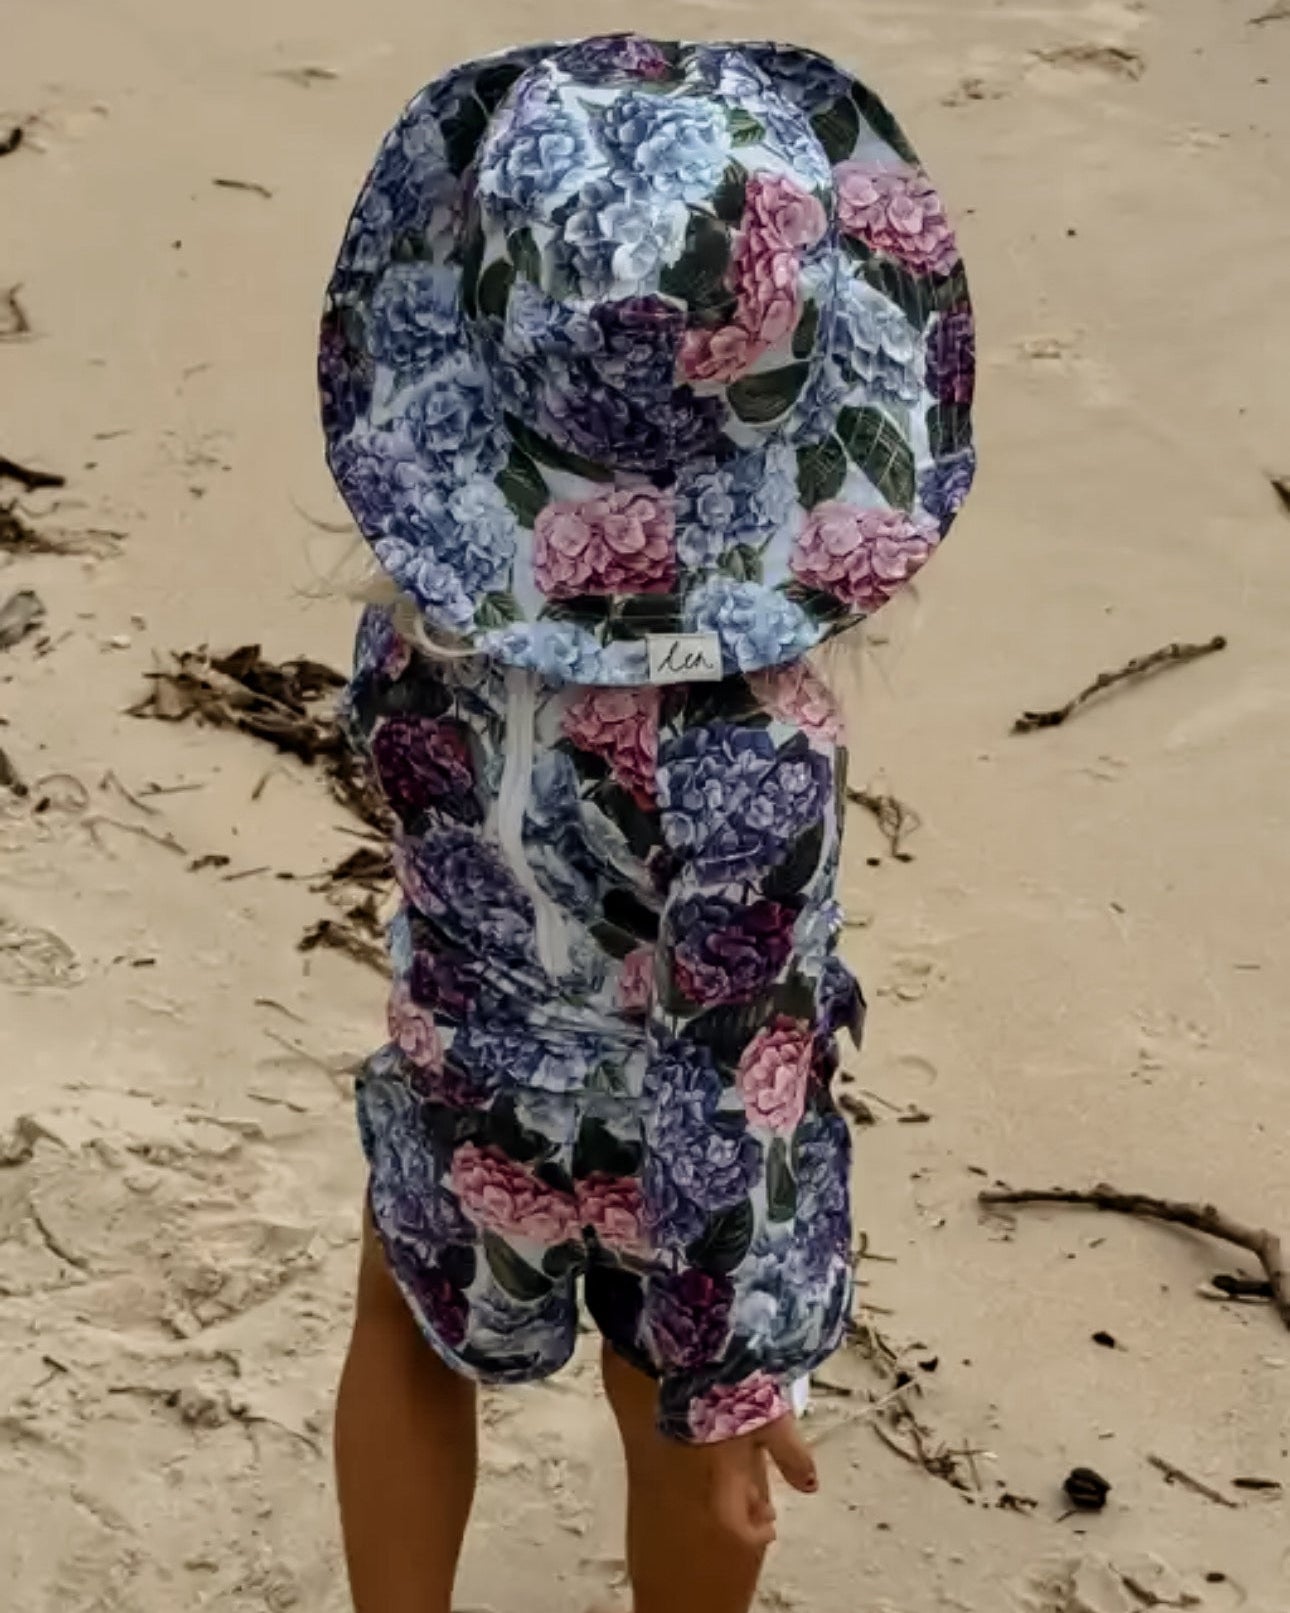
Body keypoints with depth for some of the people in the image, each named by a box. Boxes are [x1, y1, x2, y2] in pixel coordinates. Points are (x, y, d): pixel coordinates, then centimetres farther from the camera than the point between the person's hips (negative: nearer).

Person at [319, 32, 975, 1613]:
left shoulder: (428, 594, -29)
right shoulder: (748, 746, -39)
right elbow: (727, 1097, -27)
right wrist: (730, 1382, -12)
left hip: (471, 1089, 2)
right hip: (678, 1151, -2)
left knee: (405, 1324, 35)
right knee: (670, 1424, 30)